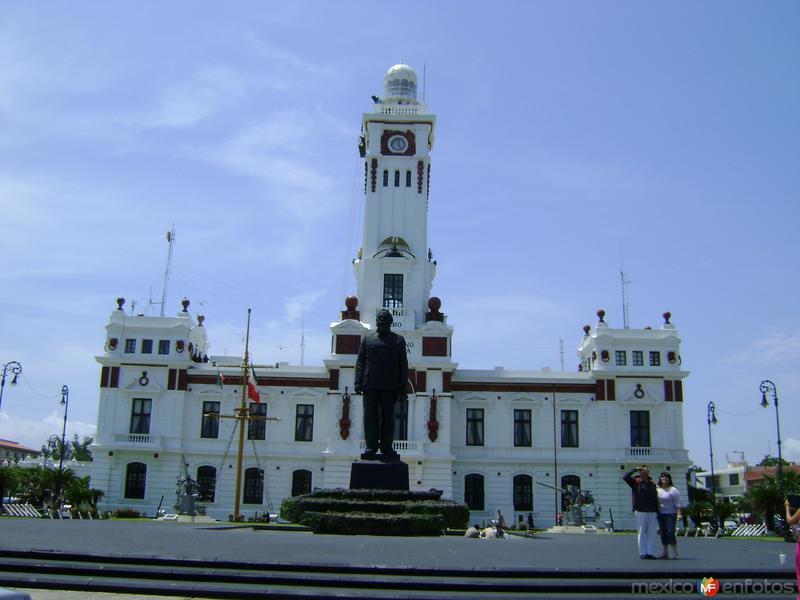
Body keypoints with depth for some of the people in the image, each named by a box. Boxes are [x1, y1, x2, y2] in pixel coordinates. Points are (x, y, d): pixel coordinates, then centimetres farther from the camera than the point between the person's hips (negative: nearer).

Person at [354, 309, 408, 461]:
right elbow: (360, 362, 8)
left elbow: (403, 366, 7)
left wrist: (402, 388, -1)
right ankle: (371, 447, 2)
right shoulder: (367, 338, 12)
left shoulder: (398, 340, 11)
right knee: (370, 416, -1)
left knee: (388, 417, 2)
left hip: (390, 386, 0)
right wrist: (358, 382, -4)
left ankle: (386, 448, 6)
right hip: (370, 385, 0)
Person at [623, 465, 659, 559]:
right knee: (642, 533, 1)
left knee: (652, 533, 4)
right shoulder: (636, 482, 1)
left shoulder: (652, 483, 12)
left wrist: (657, 511, 11)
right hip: (641, 512, -3)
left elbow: (656, 499, 15)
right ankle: (642, 553, 6)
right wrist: (635, 469, -8)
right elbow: (625, 477, -13)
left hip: (652, 512, 3)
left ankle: (650, 552, 10)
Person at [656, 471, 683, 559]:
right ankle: (665, 552, 14)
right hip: (660, 514, 6)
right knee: (663, 533, 8)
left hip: (670, 514, -5)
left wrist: (679, 514, -16)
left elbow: (678, 503, -8)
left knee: (670, 532, -11)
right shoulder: (657, 489, 10)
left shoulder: (673, 490, -6)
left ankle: (675, 552, -3)